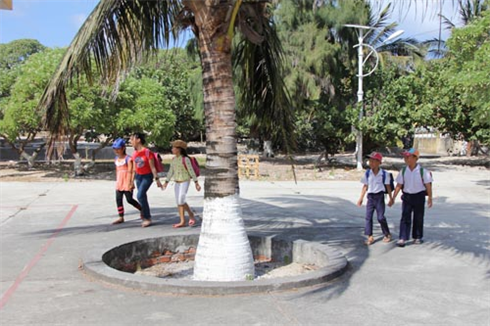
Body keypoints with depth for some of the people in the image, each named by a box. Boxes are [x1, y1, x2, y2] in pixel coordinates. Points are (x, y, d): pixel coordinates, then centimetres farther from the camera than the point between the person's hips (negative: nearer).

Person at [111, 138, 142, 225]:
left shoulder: (128, 159, -10)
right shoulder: (116, 159, 11)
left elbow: (130, 171, -14)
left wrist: (131, 183, -19)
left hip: (127, 182, -7)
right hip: (119, 183, 7)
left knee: (129, 199, -2)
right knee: (118, 199, 1)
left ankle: (142, 209, 21)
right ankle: (121, 217, 7)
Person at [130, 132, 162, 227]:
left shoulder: (147, 152, -16)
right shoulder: (134, 153, 4)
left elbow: (152, 167, -13)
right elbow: (134, 168, 12)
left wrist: (157, 179, -12)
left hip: (147, 177, -7)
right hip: (138, 176, 7)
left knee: (140, 195, -19)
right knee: (143, 197, 10)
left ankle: (147, 218, -8)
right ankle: (147, 217, 23)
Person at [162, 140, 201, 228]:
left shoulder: (185, 159, -13)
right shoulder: (173, 159, 8)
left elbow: (191, 171, -11)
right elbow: (170, 172, 14)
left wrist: (196, 183, -10)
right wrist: (166, 182, 11)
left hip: (185, 182, -7)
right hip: (177, 182, 7)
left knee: (181, 200, -15)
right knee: (179, 202, 4)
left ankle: (191, 215, 6)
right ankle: (182, 221, 8)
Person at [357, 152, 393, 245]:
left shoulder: (384, 174, -4)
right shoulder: (367, 173, 4)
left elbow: (388, 186, 2)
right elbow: (365, 186, 9)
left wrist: (390, 198, 1)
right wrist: (361, 198, 7)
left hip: (379, 196, -3)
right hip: (370, 196, 3)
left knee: (380, 217, -2)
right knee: (368, 217, -2)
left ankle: (387, 234, 18)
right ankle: (370, 237, 2)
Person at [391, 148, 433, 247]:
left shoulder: (422, 171, -8)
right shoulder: (403, 171, 0)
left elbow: (428, 186, -3)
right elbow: (399, 185, 4)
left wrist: (430, 198, -4)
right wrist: (393, 198, 1)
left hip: (419, 196, -2)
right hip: (407, 196, 2)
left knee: (418, 218, 9)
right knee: (405, 218, -3)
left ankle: (417, 237, 24)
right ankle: (402, 238, -4)